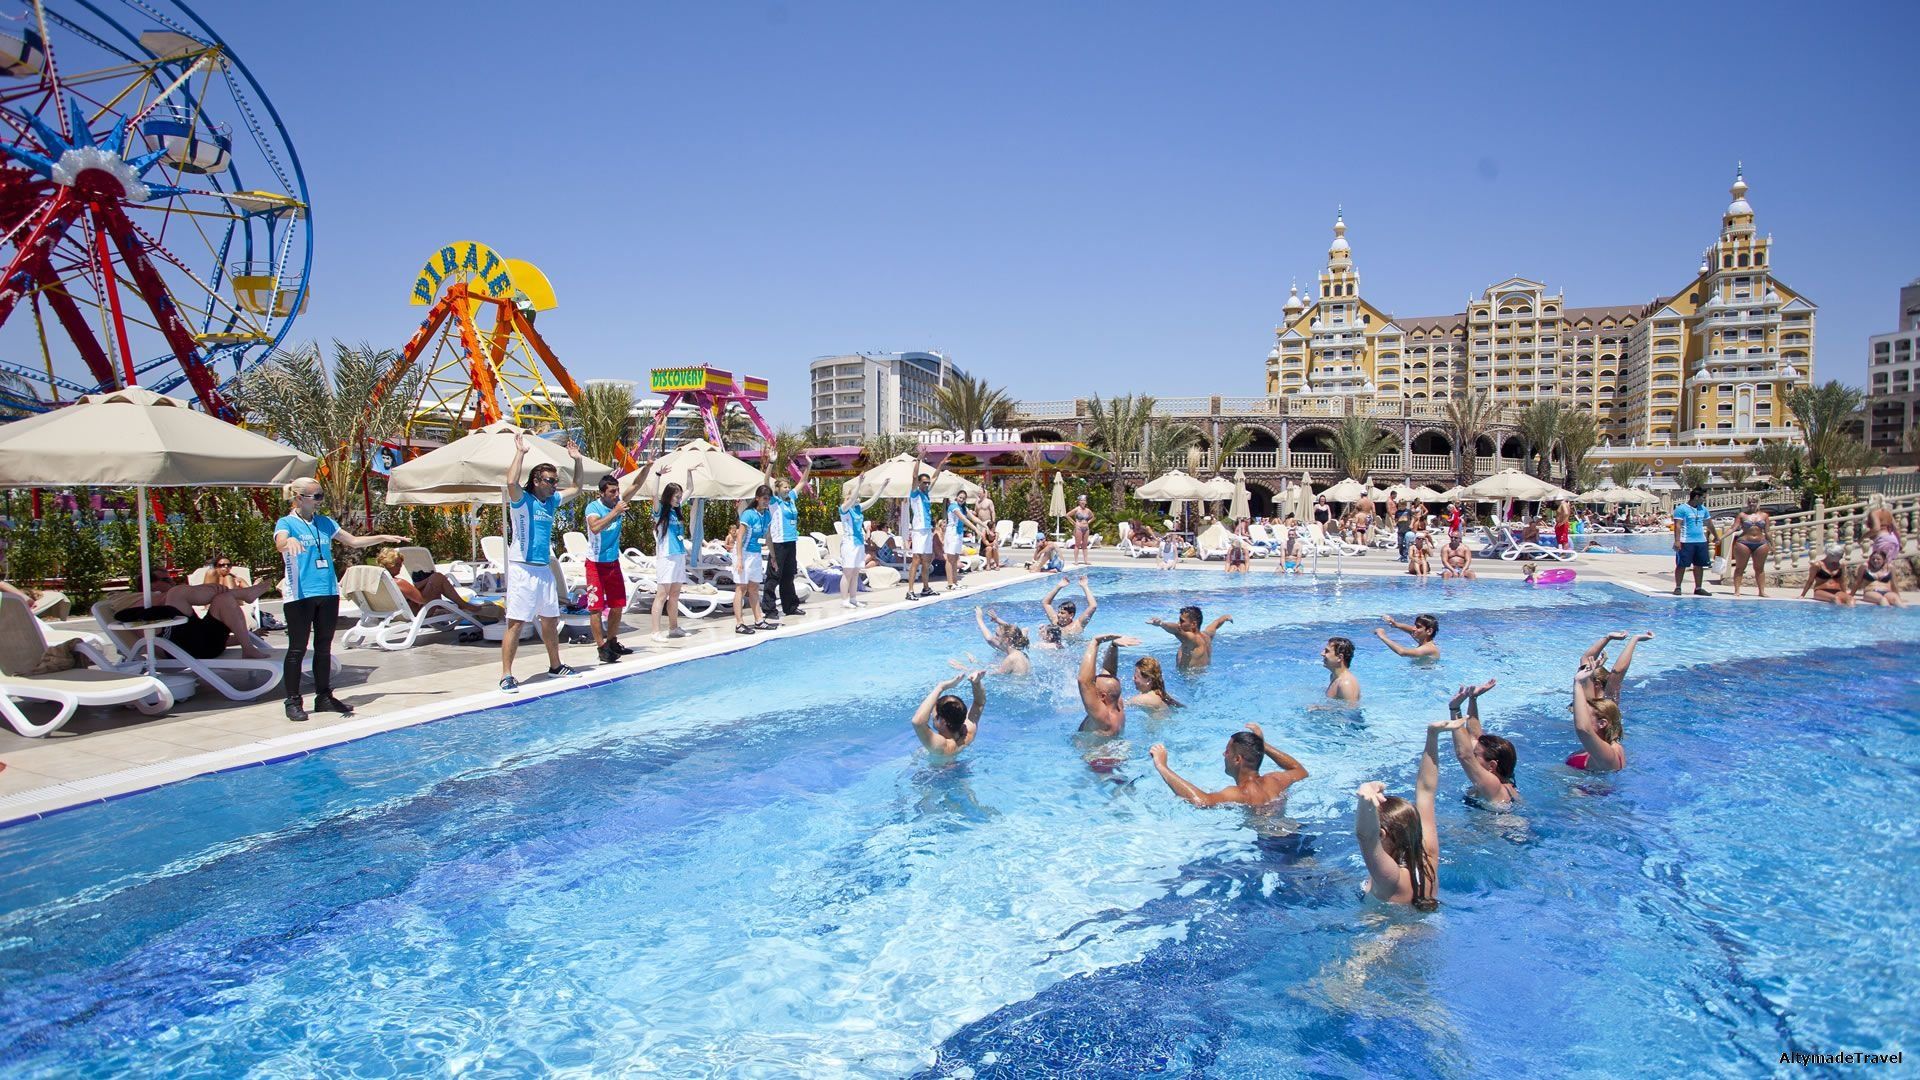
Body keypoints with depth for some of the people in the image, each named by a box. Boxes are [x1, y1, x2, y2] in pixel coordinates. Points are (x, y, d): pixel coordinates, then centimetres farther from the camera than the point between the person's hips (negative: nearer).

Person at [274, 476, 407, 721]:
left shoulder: (325, 522, 14)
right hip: (300, 594, -5)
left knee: (324, 647, 10)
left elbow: (353, 541, 20)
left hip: (328, 592, 6)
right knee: (297, 649, -1)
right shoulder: (286, 523, -3)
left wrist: (383, 538, 12)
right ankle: (293, 701, 6)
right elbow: (280, 543, -24)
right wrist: (289, 541, -47)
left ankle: (324, 697, 18)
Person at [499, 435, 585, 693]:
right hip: (523, 569, -8)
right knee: (516, 622, -8)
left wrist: (577, 460, 16)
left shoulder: (551, 501, 12)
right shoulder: (522, 500, -8)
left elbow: (575, 489, 26)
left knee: (550, 620, 15)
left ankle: (555, 667, 29)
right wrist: (520, 452, -23)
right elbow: (511, 482, -30)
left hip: (544, 569, 8)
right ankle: (506, 676, -6)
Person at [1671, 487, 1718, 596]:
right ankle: (1677, 587, 6)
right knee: (1681, 565, -2)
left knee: (1699, 565, 9)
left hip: (1701, 541, 7)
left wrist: (1715, 536, 34)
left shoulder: (1703, 509, 14)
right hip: (1686, 542, -6)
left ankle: (1698, 588, 17)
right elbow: (1677, 525, -13)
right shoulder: (1681, 509, -7)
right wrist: (1677, 541, -20)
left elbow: (1709, 523, 26)